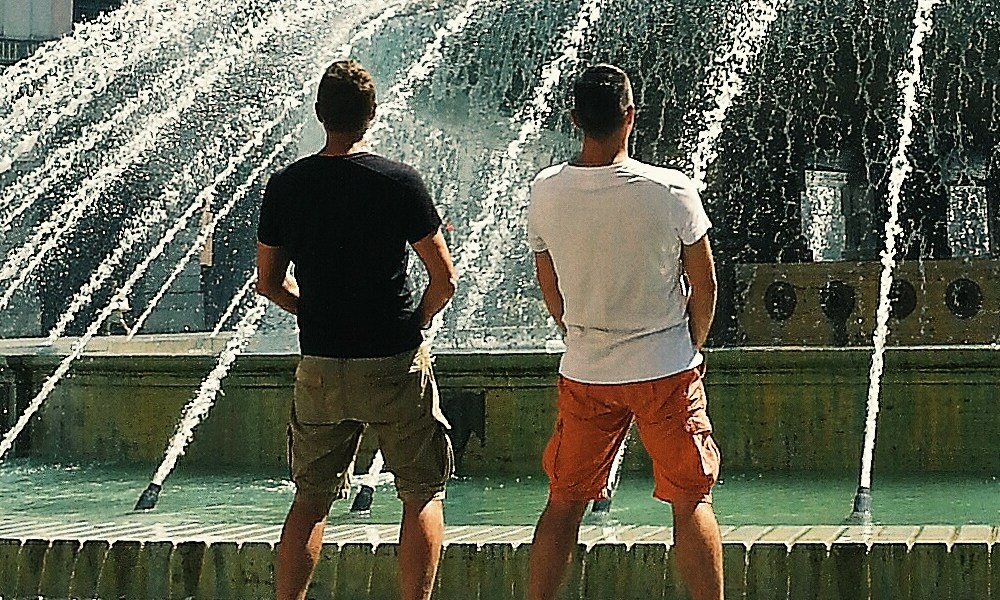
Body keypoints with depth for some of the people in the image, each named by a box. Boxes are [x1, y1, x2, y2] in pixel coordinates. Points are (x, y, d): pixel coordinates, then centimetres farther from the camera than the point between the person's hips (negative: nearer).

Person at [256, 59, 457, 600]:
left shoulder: (286, 185, 0)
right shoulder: (399, 181, -10)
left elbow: (268, 282, 7)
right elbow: (444, 279, -9)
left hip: (319, 367, 3)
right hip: (394, 365, -3)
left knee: (311, 498, 15)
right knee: (422, 495, 9)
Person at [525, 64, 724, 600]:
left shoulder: (545, 191, -7)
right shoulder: (671, 191, -15)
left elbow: (549, 287, 6)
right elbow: (704, 285, -5)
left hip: (584, 374, 3)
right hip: (666, 372, -3)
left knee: (563, 502, 12)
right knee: (693, 500, 7)